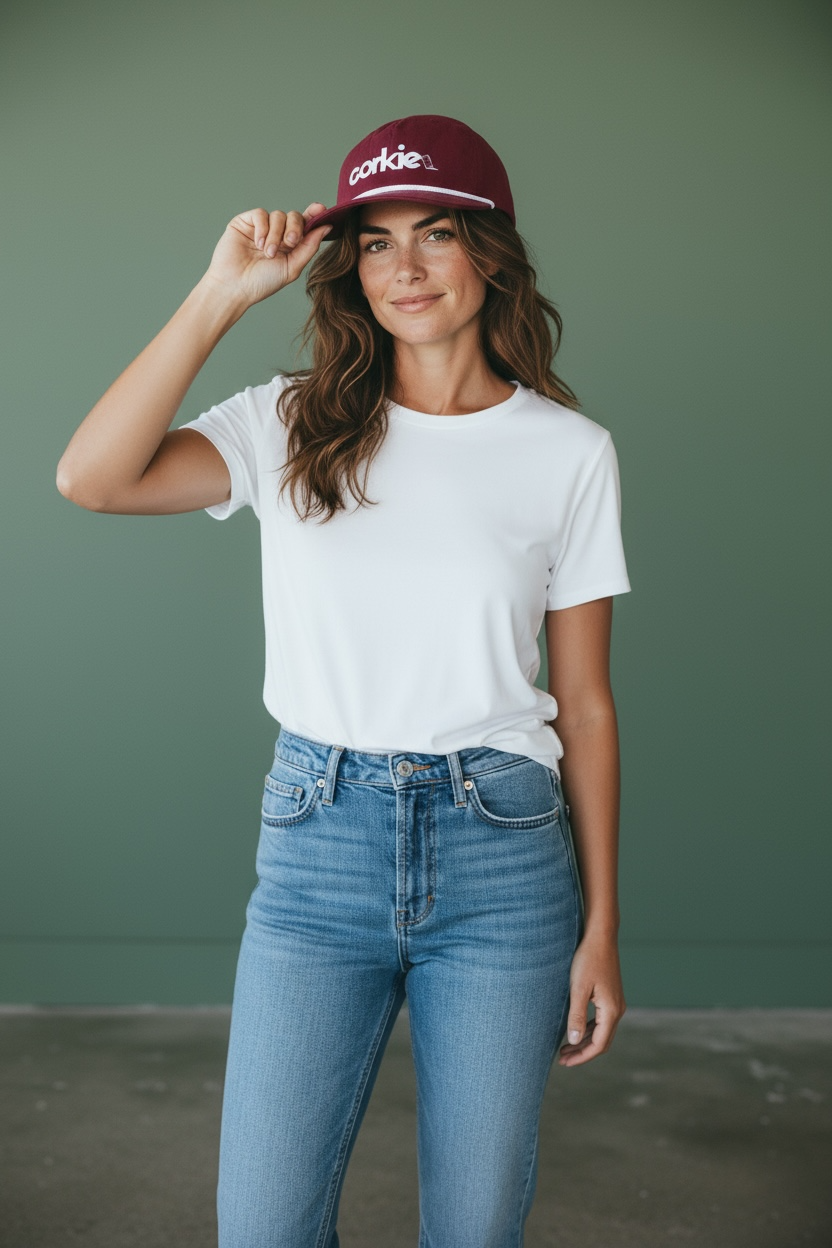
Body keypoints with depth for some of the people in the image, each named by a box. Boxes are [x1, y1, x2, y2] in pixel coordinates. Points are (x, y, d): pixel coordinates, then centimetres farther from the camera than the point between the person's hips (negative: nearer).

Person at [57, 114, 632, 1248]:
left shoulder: (569, 451, 1)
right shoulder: (296, 425, 2)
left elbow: (585, 703, 3)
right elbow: (92, 477, -14)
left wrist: (601, 929, 3)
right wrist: (222, 295, -12)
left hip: (502, 852, 0)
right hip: (318, 849, 1)